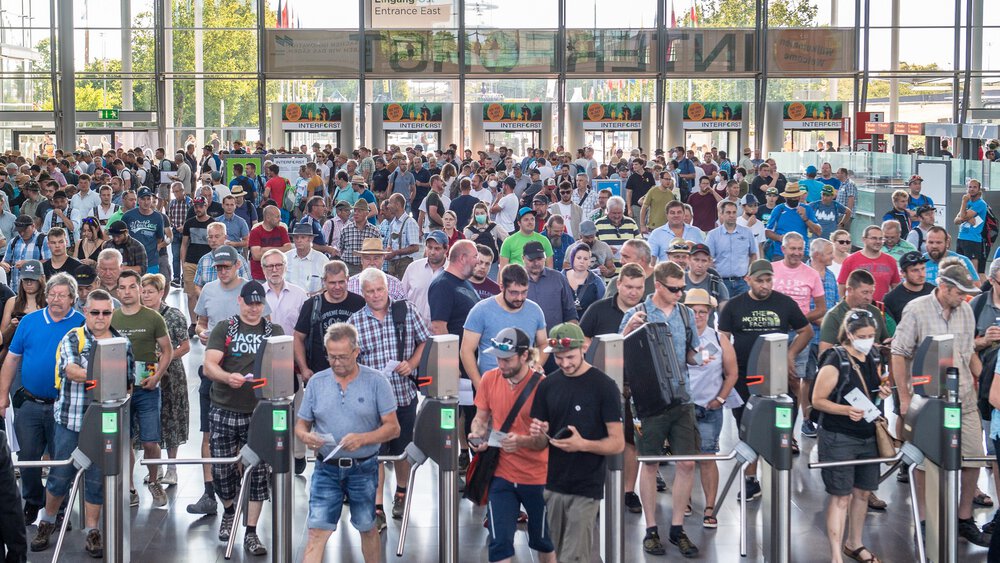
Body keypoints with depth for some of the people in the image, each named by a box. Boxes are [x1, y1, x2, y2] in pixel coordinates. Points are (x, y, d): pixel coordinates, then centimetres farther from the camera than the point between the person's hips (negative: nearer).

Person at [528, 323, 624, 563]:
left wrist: (582, 444, -25)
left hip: (586, 491, -5)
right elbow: (539, 442, 13)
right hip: (551, 486, 5)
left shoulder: (603, 386, -8)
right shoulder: (548, 385, 7)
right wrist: (538, 434, -10)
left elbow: (617, 443, -9)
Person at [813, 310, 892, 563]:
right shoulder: (835, 360, -16)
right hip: (839, 438, -7)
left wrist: (883, 392, -1)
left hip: (868, 436, 7)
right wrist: (847, 410, -27)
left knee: (863, 492, 16)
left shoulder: (873, 357, 6)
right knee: (841, 496, -6)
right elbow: (818, 400, -14)